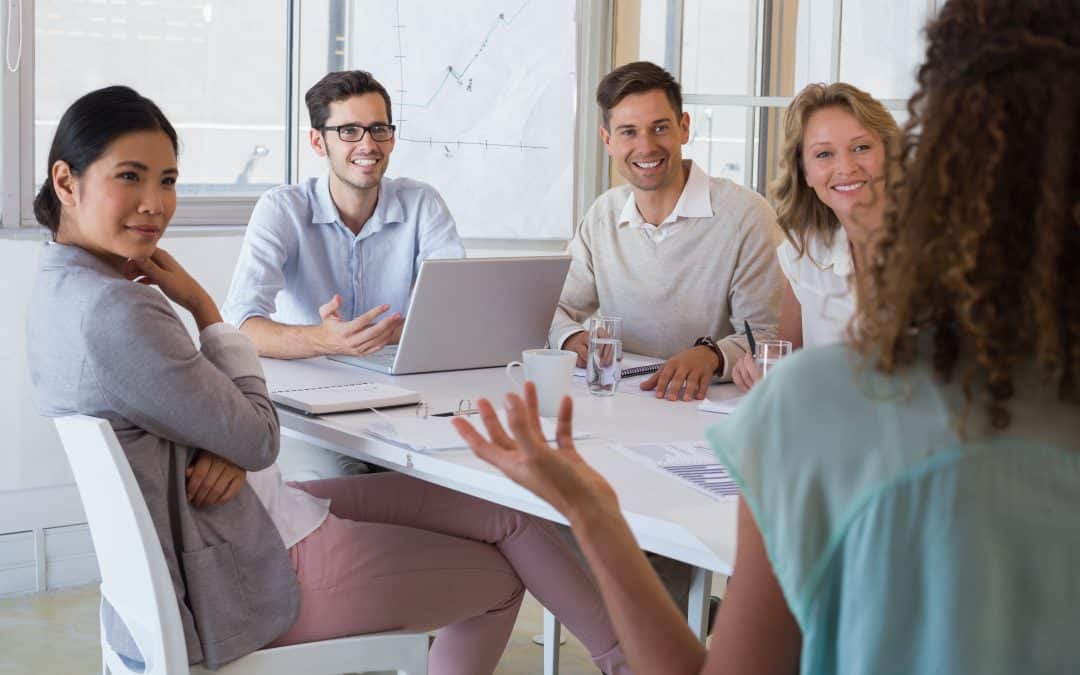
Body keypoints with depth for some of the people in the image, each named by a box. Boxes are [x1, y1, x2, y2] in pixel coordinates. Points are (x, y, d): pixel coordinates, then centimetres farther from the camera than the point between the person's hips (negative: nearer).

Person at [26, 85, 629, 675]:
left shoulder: (65, 290, 5)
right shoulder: (115, 312, -27)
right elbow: (259, 440, -18)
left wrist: (231, 448, -14)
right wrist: (201, 305, -11)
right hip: (241, 581, -10)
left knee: (509, 515, 11)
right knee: (506, 574, 6)